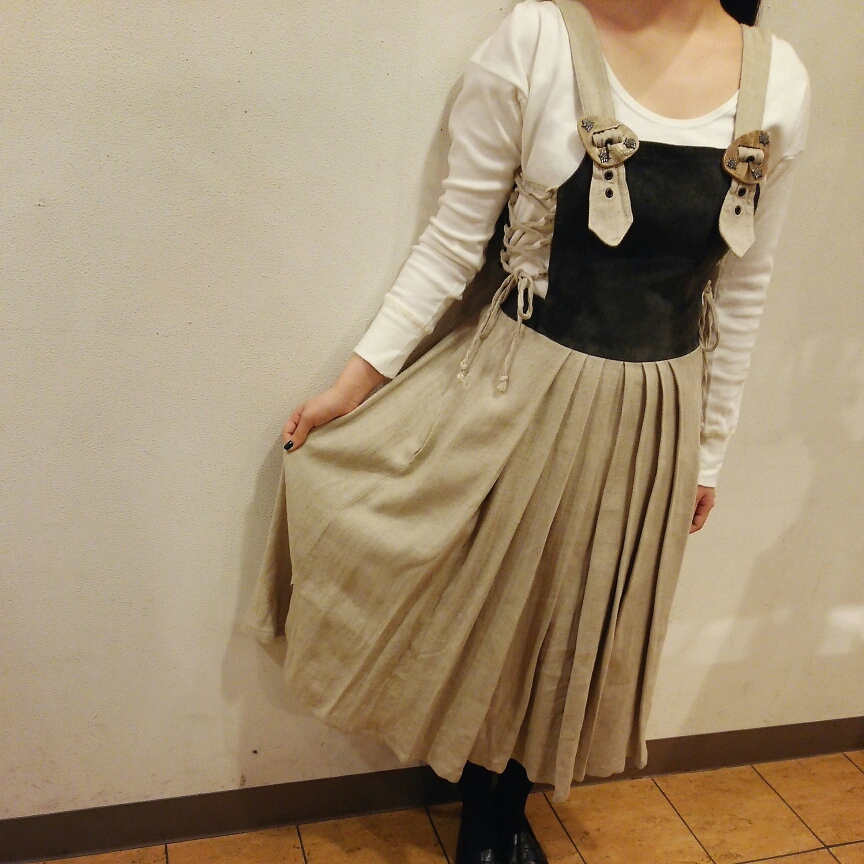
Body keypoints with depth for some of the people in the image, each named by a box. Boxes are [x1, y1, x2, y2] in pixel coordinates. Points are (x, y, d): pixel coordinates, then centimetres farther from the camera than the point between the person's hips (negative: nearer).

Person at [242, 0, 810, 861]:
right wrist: (354, 383, -7)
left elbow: (742, 289, 5)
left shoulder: (781, 80, -3)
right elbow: (453, 241, -8)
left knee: (573, 627, 19)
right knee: (486, 608, 14)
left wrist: (709, 450, 11)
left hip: (654, 423, 4)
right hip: (519, 395, -3)